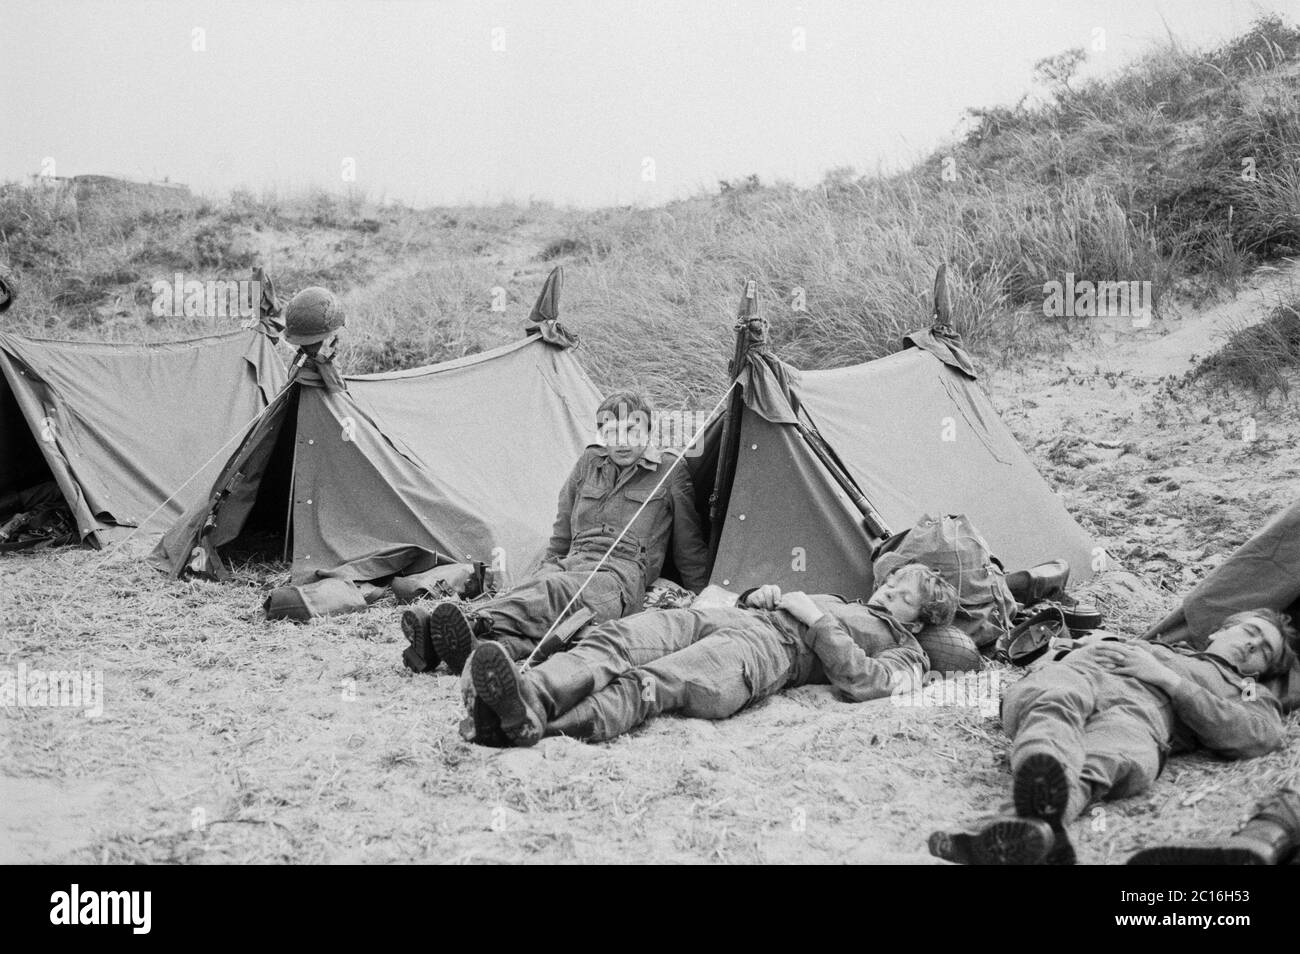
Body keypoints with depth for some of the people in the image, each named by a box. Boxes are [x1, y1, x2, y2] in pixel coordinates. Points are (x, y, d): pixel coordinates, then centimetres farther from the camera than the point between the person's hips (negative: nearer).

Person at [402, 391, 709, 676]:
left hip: (621, 575, -5)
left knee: (555, 591, -38)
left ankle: (477, 627, -65)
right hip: (570, 565, 5)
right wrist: (550, 567, 24)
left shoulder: (669, 471, 7)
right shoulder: (589, 462, 19)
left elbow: (689, 549, 12)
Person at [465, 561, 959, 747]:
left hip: (776, 646, -7)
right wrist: (763, 594, 17)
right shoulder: (837, 601, 44)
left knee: (658, 679, -38)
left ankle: (547, 729, -62)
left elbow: (860, 681, -4)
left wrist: (815, 619, -2)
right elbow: (748, 601, 40)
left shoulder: (904, 650, 20)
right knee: (619, 638, -26)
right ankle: (529, 699, -51)